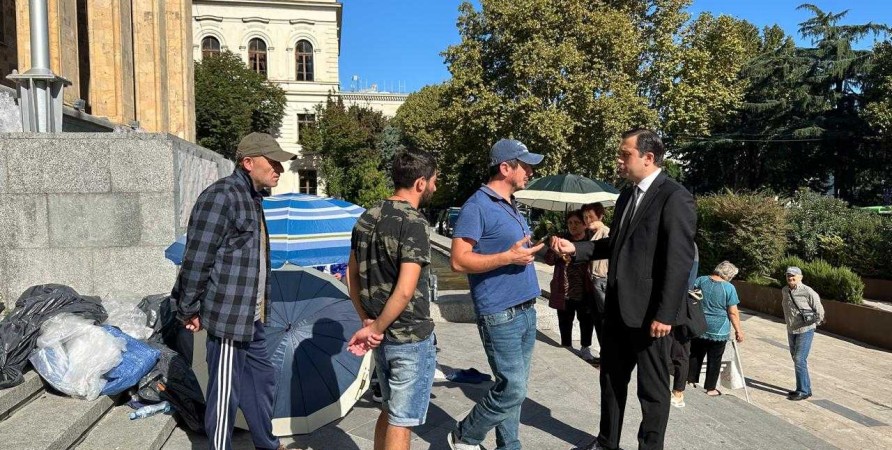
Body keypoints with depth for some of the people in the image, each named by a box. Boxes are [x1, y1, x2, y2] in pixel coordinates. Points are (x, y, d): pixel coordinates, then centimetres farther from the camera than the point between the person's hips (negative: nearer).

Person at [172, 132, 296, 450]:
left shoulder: (252, 198, 13)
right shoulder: (221, 196, -17)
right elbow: (197, 258, -17)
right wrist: (190, 310, -11)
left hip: (250, 316, 10)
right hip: (229, 315, -10)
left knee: (262, 381, 20)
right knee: (226, 392, 5)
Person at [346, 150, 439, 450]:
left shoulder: (367, 218, 5)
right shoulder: (414, 223, -19)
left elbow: (352, 275, 10)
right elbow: (405, 290, -25)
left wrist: (367, 321, 8)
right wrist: (375, 329, -13)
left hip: (383, 337, 8)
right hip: (411, 338, -7)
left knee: (388, 411, 23)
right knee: (401, 421, 6)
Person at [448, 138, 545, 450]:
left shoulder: (511, 207, 15)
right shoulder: (477, 207, -13)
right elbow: (458, 261, -19)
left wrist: (544, 251, 9)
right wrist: (509, 257, -23)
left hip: (526, 310, 9)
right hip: (500, 315, -8)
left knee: (514, 388, 13)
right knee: (512, 389, -4)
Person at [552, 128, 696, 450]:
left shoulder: (675, 197, -14)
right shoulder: (626, 196, 13)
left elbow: (680, 261, -18)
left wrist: (665, 314, -20)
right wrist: (575, 248, 4)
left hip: (648, 311, -8)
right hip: (617, 306, 8)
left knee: (652, 387, 9)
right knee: (611, 378, 19)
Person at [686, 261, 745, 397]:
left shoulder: (700, 281, -2)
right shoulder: (729, 288, -12)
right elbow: (733, 312, -11)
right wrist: (738, 330, -2)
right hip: (718, 330, -3)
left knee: (695, 355, 16)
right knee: (714, 360, 9)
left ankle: (691, 381, 23)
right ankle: (710, 388, 17)